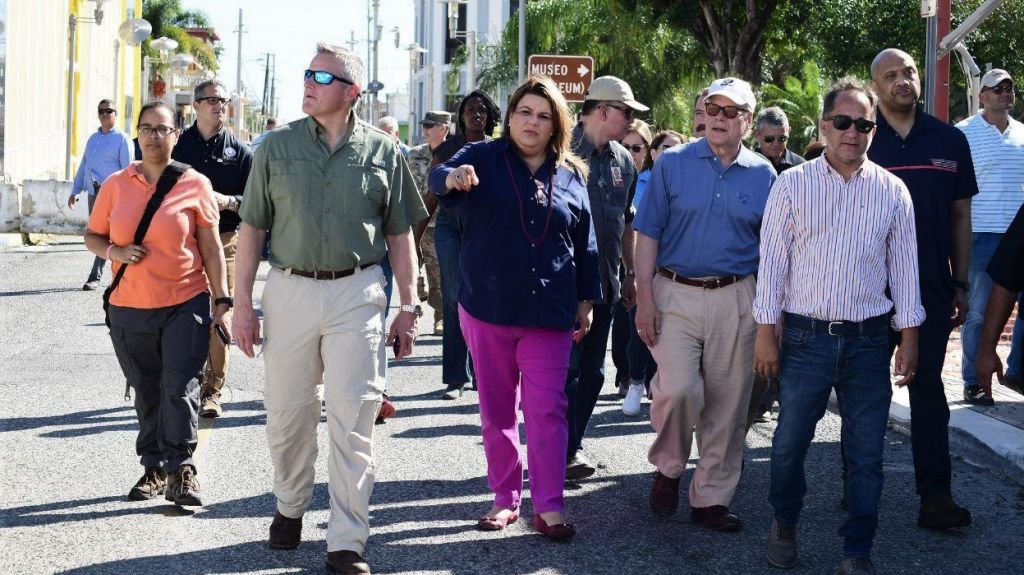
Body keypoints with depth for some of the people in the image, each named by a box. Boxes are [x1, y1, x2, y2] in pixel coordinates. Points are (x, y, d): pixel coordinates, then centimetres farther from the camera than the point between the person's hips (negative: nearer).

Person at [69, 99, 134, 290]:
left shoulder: (122, 139, -3)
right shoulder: (93, 139, 18)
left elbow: (127, 170, -7)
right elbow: (83, 166, 22)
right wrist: (75, 192, 18)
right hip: (94, 193, 7)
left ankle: (95, 277, -10)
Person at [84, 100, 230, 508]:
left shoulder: (194, 184, 0)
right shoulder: (116, 185, 6)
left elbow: (211, 248, 2)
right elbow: (92, 236, 13)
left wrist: (222, 302, -2)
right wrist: (116, 252, -9)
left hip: (185, 305, -3)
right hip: (129, 309, 3)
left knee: (180, 388, -10)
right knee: (147, 394, 10)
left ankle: (181, 470, -2)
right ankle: (154, 468, 21)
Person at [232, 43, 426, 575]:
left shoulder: (382, 152, 2)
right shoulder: (277, 146, 4)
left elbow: (399, 235, 7)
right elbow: (252, 227, 6)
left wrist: (408, 306, 4)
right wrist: (242, 303, 1)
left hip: (357, 293, -1)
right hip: (289, 289, 2)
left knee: (352, 420, -3)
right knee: (287, 413, 11)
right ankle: (290, 507, 34)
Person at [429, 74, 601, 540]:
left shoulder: (571, 175, 6)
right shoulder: (484, 158, 1)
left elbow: (585, 243, 12)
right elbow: (438, 177, -19)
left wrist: (586, 300, 10)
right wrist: (452, 178, -42)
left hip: (549, 311, 0)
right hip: (487, 307, 0)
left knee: (547, 409, -4)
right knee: (496, 410, 9)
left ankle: (549, 506, 0)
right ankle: (505, 498, 20)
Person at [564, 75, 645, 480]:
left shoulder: (623, 161, 11)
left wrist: (631, 273, 19)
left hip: (604, 283, 7)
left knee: (592, 370, 11)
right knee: (565, 367, -6)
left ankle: (571, 446, 19)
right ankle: (563, 450, 0)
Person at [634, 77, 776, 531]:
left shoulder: (763, 175, 6)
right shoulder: (673, 164, 2)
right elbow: (648, 234, 1)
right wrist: (644, 298, -8)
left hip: (736, 301, 2)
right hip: (676, 295, -2)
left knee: (727, 403, 4)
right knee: (678, 389, -17)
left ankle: (711, 497, 16)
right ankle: (668, 467, 10)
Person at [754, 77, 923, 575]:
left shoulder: (892, 191, 5)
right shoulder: (793, 184, 1)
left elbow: (904, 266, 8)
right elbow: (772, 260, 1)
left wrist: (909, 337, 5)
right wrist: (766, 333, -3)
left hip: (869, 340, 1)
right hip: (806, 336, -1)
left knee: (866, 453, 3)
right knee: (790, 441, 6)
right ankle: (784, 525, 30)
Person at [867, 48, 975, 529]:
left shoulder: (949, 141, 6)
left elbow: (961, 216, 9)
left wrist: (960, 284, 5)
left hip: (931, 289, 1)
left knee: (928, 389, 1)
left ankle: (936, 494, 1)